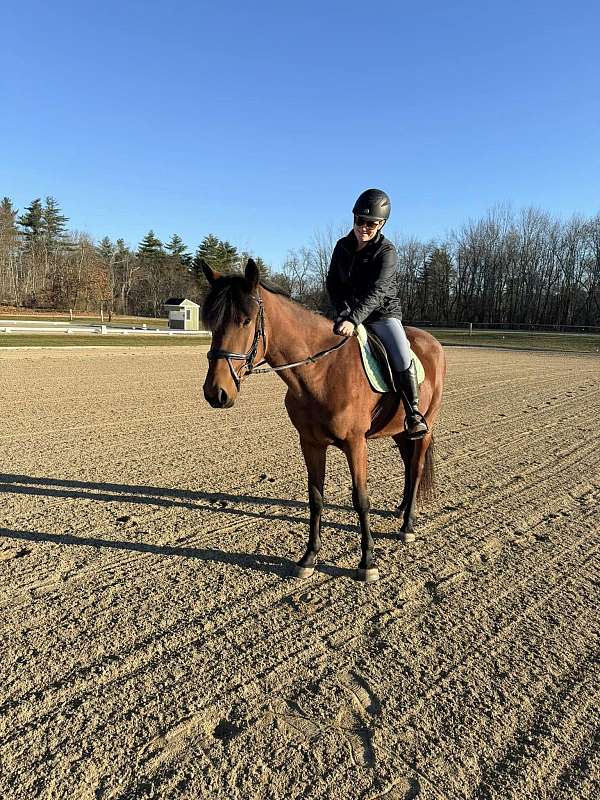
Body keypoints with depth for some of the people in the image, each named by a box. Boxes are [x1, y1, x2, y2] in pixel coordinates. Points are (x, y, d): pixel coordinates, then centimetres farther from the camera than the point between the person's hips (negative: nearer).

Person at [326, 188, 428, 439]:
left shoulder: (387, 252, -13)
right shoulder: (343, 246, 3)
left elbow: (376, 292, -27)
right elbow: (332, 282, 8)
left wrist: (353, 319, -40)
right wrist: (343, 311, -9)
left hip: (383, 314, -5)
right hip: (349, 312, 5)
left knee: (403, 359, -25)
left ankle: (414, 412, -9)